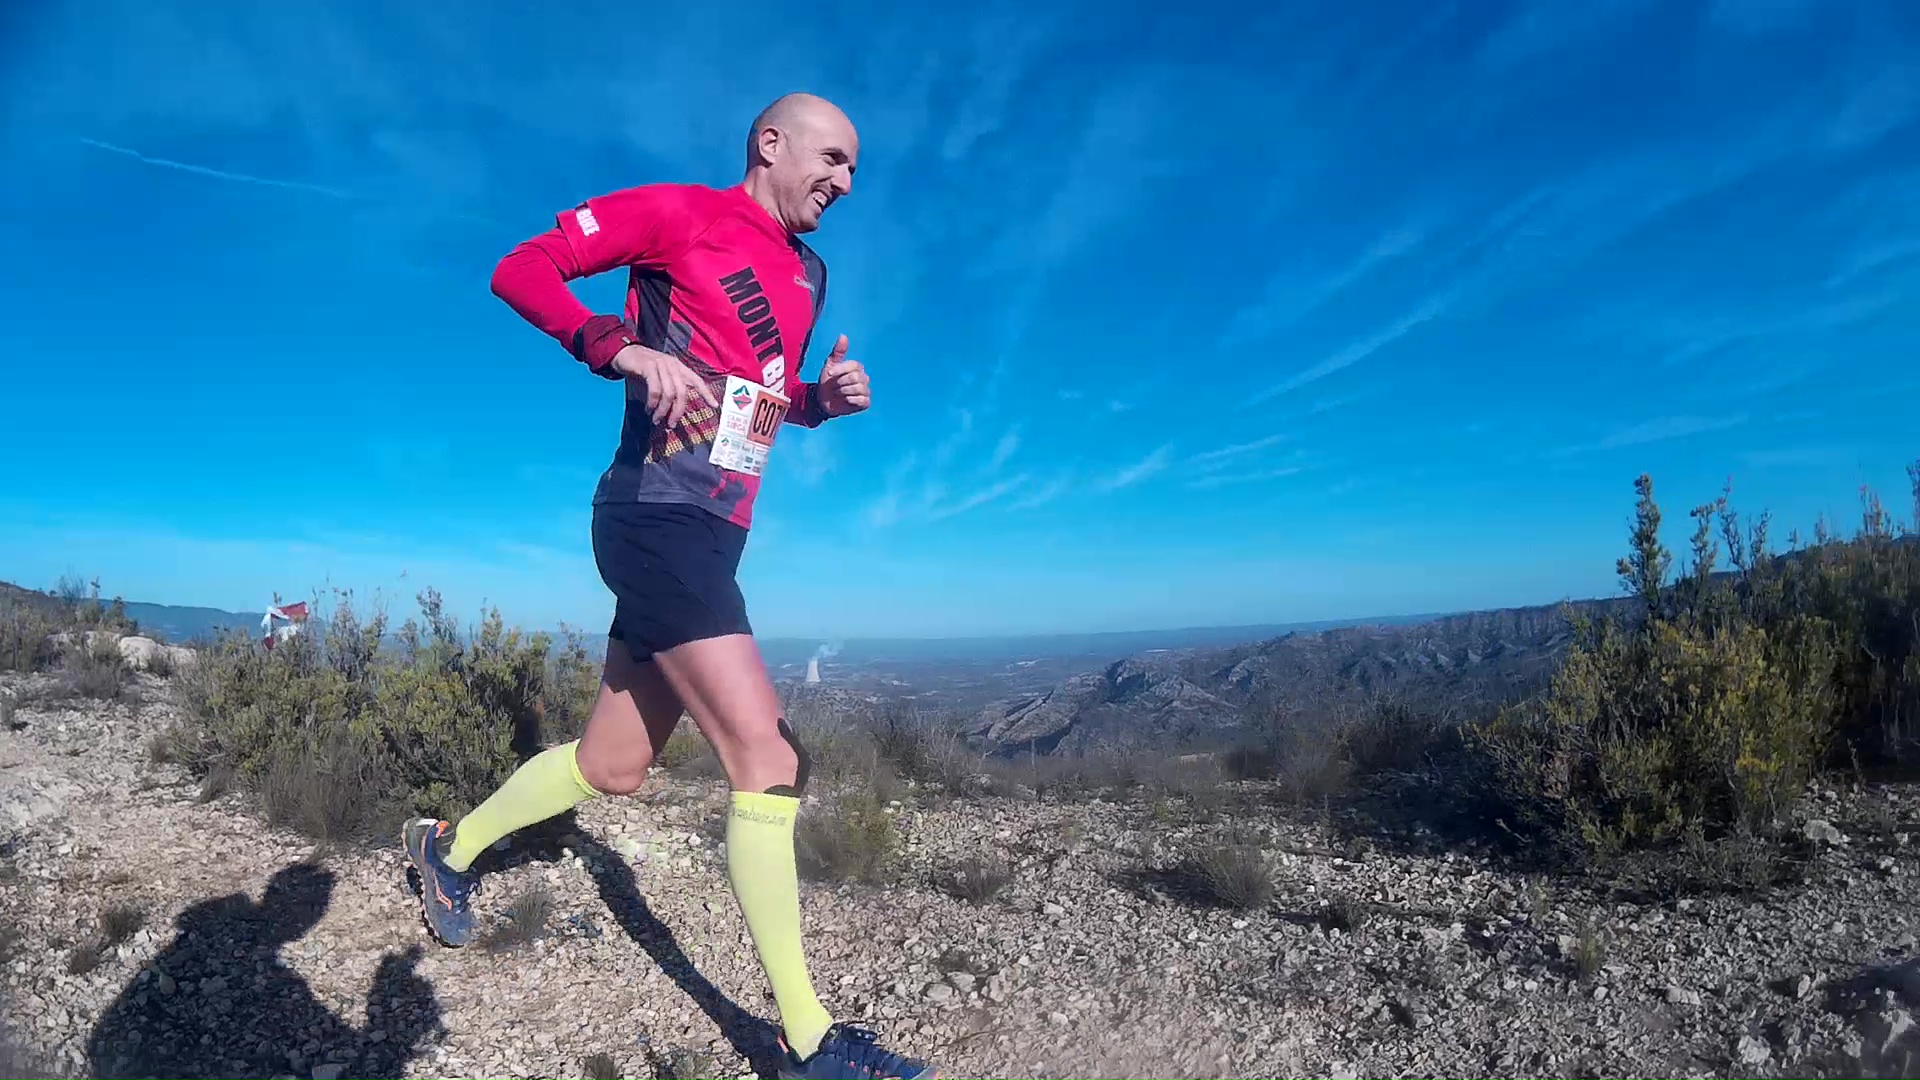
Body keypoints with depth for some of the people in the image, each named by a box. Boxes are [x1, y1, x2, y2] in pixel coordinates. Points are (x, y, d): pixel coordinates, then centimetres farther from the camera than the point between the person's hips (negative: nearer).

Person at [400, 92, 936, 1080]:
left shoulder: (807, 273, 20)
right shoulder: (677, 213, -2)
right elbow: (520, 270, -3)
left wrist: (825, 398, 8)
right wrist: (627, 350, -19)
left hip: (714, 539, 9)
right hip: (657, 514, -9)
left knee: (613, 766, 16)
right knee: (769, 757, -15)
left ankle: (450, 847, 41)